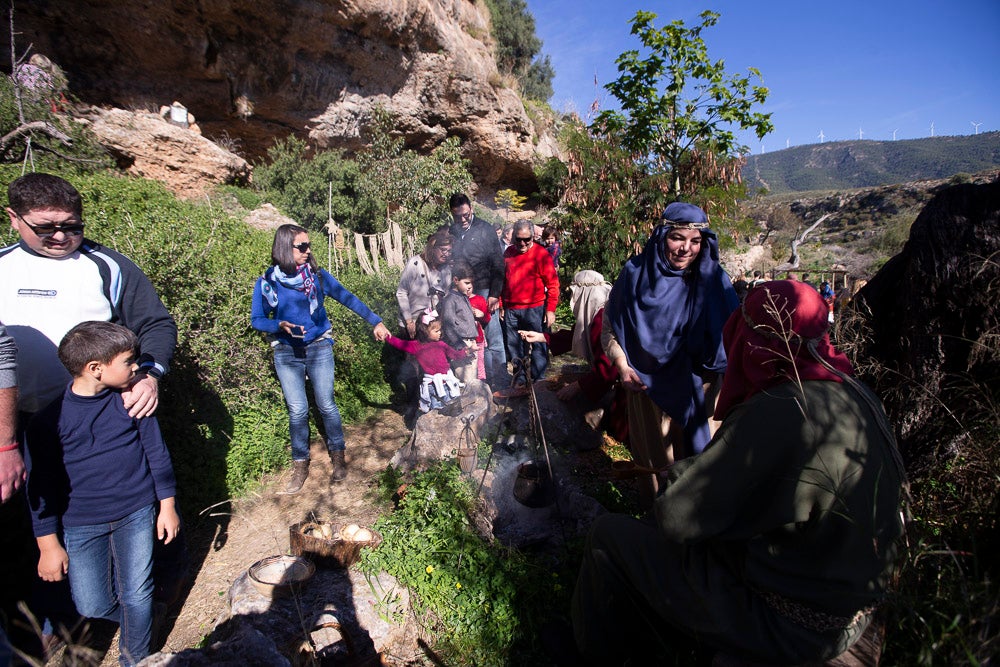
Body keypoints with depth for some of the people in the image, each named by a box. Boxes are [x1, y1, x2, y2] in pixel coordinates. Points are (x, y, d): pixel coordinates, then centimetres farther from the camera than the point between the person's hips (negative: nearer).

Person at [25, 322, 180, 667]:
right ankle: (137, 619, 41)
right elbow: (41, 487, -4)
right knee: (93, 606, 9)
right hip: (81, 524, 0)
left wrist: (167, 505, 5)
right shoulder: (48, 421, -12)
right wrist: (48, 545, 0)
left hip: (137, 513, 1)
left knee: (137, 595, 9)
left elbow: (156, 453, 2)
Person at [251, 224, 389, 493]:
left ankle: (338, 454, 26)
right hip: (286, 354, 0)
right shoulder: (266, 282, -5)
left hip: (319, 349, 0)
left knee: (327, 405, 5)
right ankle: (300, 465, 23)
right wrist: (279, 325, -20)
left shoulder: (317, 275, -5)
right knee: (297, 410, 4)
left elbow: (348, 299, -5)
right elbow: (256, 320, 0)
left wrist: (375, 322, -10)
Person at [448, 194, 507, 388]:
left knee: (494, 340, -1)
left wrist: (494, 294, -9)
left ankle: (502, 383, 9)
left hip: (483, 292, -3)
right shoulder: (449, 233, 8)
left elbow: (498, 264, -3)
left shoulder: (485, 229, -1)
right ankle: (488, 381, 17)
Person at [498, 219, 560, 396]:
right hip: (511, 310, 5)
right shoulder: (508, 253, 10)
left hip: (534, 309, -5)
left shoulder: (541, 254, -6)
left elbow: (552, 283, -7)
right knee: (515, 348, 11)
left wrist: (551, 309, -11)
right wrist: (502, 305, 17)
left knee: (538, 348, 2)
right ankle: (520, 383, 23)